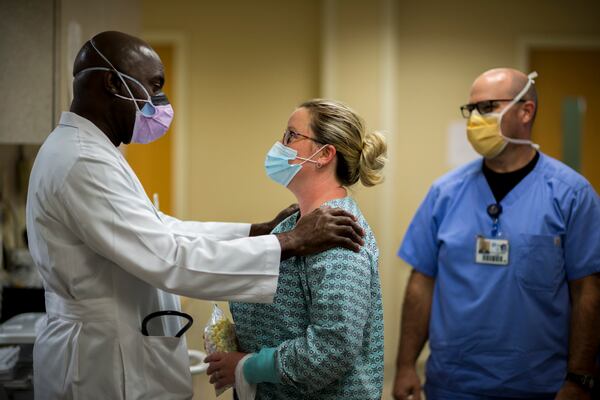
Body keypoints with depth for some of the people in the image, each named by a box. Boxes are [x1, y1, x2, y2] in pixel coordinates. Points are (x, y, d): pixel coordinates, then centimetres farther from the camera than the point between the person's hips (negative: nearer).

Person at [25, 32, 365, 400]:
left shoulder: (84, 151, 12)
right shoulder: (83, 163, -22)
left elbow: (161, 231, 10)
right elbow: (170, 260, -28)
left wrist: (262, 230, 1)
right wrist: (291, 243, -24)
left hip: (110, 349, 10)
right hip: (106, 362, -10)